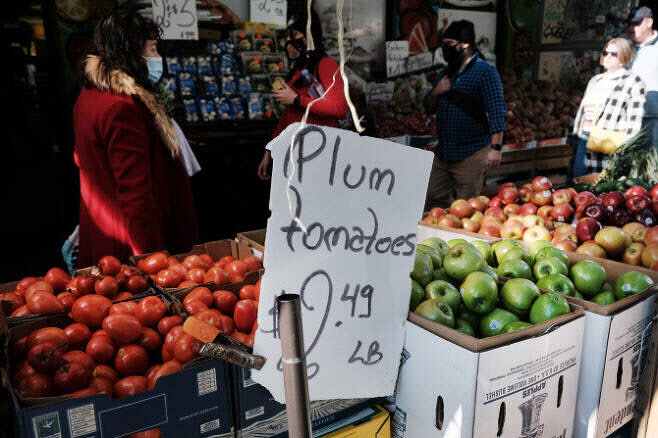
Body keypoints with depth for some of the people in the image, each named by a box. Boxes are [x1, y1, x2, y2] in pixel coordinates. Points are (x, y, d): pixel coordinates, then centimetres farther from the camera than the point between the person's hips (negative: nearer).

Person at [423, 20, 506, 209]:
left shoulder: (485, 72, -8)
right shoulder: (446, 73, 16)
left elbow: (497, 112, -15)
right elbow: (429, 108, 20)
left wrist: (495, 147, -24)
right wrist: (436, 92, -2)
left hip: (471, 154, -7)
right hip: (442, 153, 7)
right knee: (433, 202, 11)